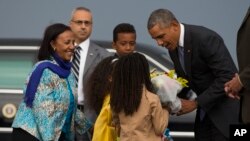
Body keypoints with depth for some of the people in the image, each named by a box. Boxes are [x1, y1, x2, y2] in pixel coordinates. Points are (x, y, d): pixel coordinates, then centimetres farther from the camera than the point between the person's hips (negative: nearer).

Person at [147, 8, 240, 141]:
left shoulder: (206, 39, -23)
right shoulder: (173, 45, 2)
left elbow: (227, 77, -24)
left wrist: (195, 103, -21)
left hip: (226, 109, -8)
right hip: (206, 108, 8)